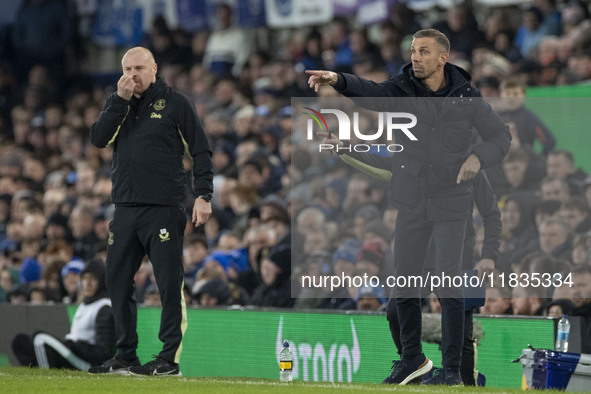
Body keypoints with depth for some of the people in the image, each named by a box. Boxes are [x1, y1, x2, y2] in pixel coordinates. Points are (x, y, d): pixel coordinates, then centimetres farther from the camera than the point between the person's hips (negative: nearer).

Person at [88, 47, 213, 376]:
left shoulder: (176, 103, 1)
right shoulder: (117, 104, 15)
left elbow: (201, 151, 1)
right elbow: (98, 139, -1)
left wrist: (204, 196, -8)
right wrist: (121, 101, -8)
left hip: (164, 209, -5)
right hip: (125, 207, 5)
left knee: (170, 284, -7)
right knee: (118, 281, 7)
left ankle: (170, 359, -5)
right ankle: (126, 357, 16)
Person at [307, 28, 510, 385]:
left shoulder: (466, 98, -7)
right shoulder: (401, 90, -6)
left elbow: (500, 136, 1)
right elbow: (369, 91, -25)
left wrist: (478, 158, -21)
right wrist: (338, 80, -47)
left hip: (452, 205, -3)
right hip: (411, 204, 3)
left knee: (449, 285, -7)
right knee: (404, 284, 8)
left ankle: (453, 368, 2)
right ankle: (413, 359, 26)